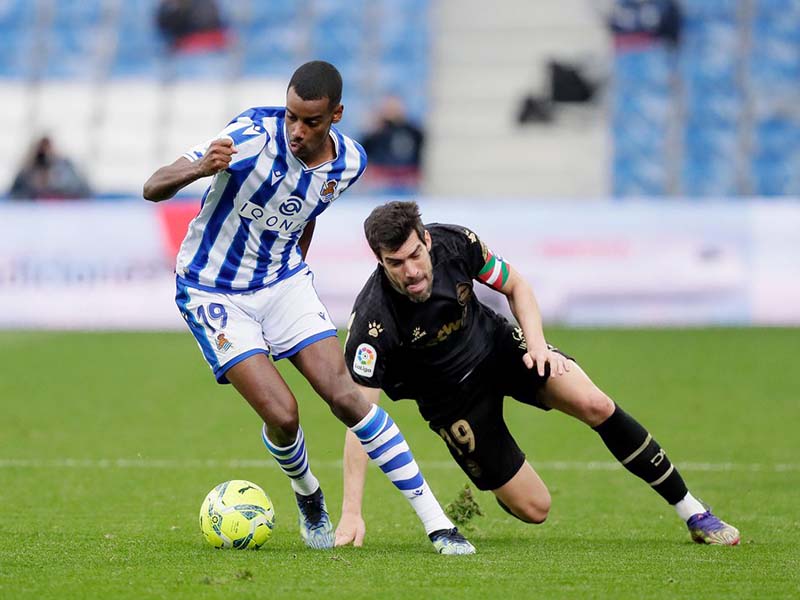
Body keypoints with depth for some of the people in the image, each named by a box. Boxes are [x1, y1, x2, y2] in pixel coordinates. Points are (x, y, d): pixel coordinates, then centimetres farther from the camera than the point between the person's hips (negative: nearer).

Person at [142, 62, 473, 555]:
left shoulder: (349, 162, -8)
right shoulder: (253, 136, -24)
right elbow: (154, 189, -28)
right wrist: (200, 168, -47)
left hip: (284, 282, 3)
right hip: (214, 291, -3)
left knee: (346, 395, -13)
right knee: (282, 414, -17)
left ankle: (438, 523, -9)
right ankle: (308, 497, 16)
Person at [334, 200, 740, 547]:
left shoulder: (455, 243, -22)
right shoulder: (373, 320, -33)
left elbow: (515, 286, 0)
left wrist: (537, 343, -18)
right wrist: (351, 513, -39)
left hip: (499, 346, 3)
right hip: (451, 398, -3)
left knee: (595, 405, -21)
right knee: (534, 509, -9)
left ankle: (693, 513, -5)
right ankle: (490, 494, 31)